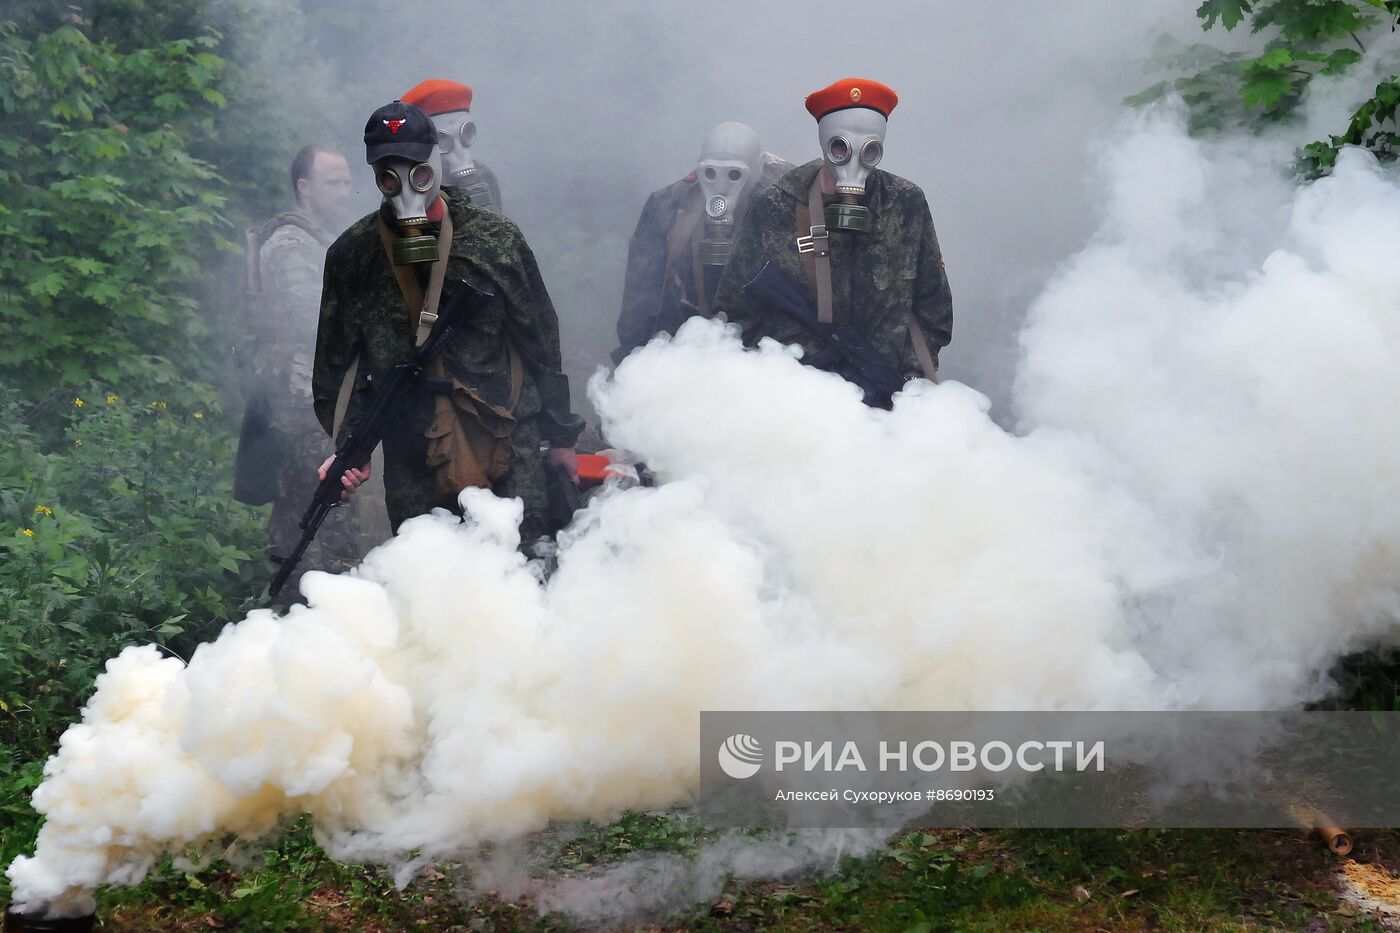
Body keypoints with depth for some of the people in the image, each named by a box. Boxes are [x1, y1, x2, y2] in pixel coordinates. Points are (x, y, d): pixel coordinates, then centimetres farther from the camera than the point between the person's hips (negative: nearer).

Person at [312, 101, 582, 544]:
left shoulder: (496, 237, 2)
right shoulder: (352, 255, 4)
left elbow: (541, 342, 8)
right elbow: (336, 364, 10)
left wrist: (560, 438, 11)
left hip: (511, 446, -1)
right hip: (412, 466, 1)